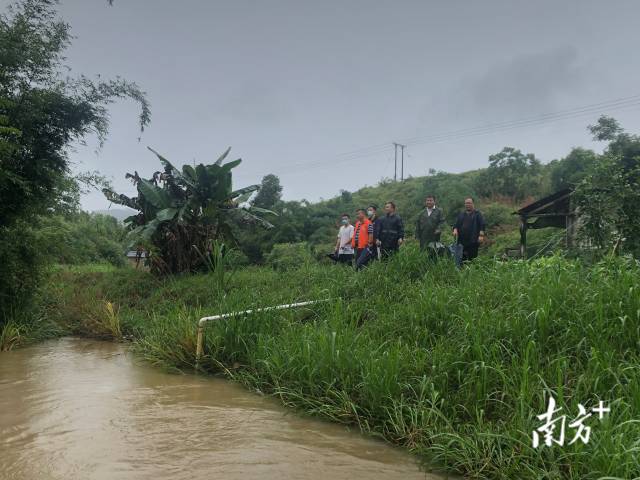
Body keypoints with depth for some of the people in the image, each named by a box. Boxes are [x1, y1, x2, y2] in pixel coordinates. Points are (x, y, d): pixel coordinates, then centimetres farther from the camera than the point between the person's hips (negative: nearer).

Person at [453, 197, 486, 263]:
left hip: (473, 241, -3)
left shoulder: (477, 214, 6)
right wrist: (455, 230, -4)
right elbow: (456, 225, 17)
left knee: (472, 259, -4)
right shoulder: (461, 214, 18)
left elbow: (482, 225, -3)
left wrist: (481, 235, -15)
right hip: (462, 241, 4)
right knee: (462, 258, 2)